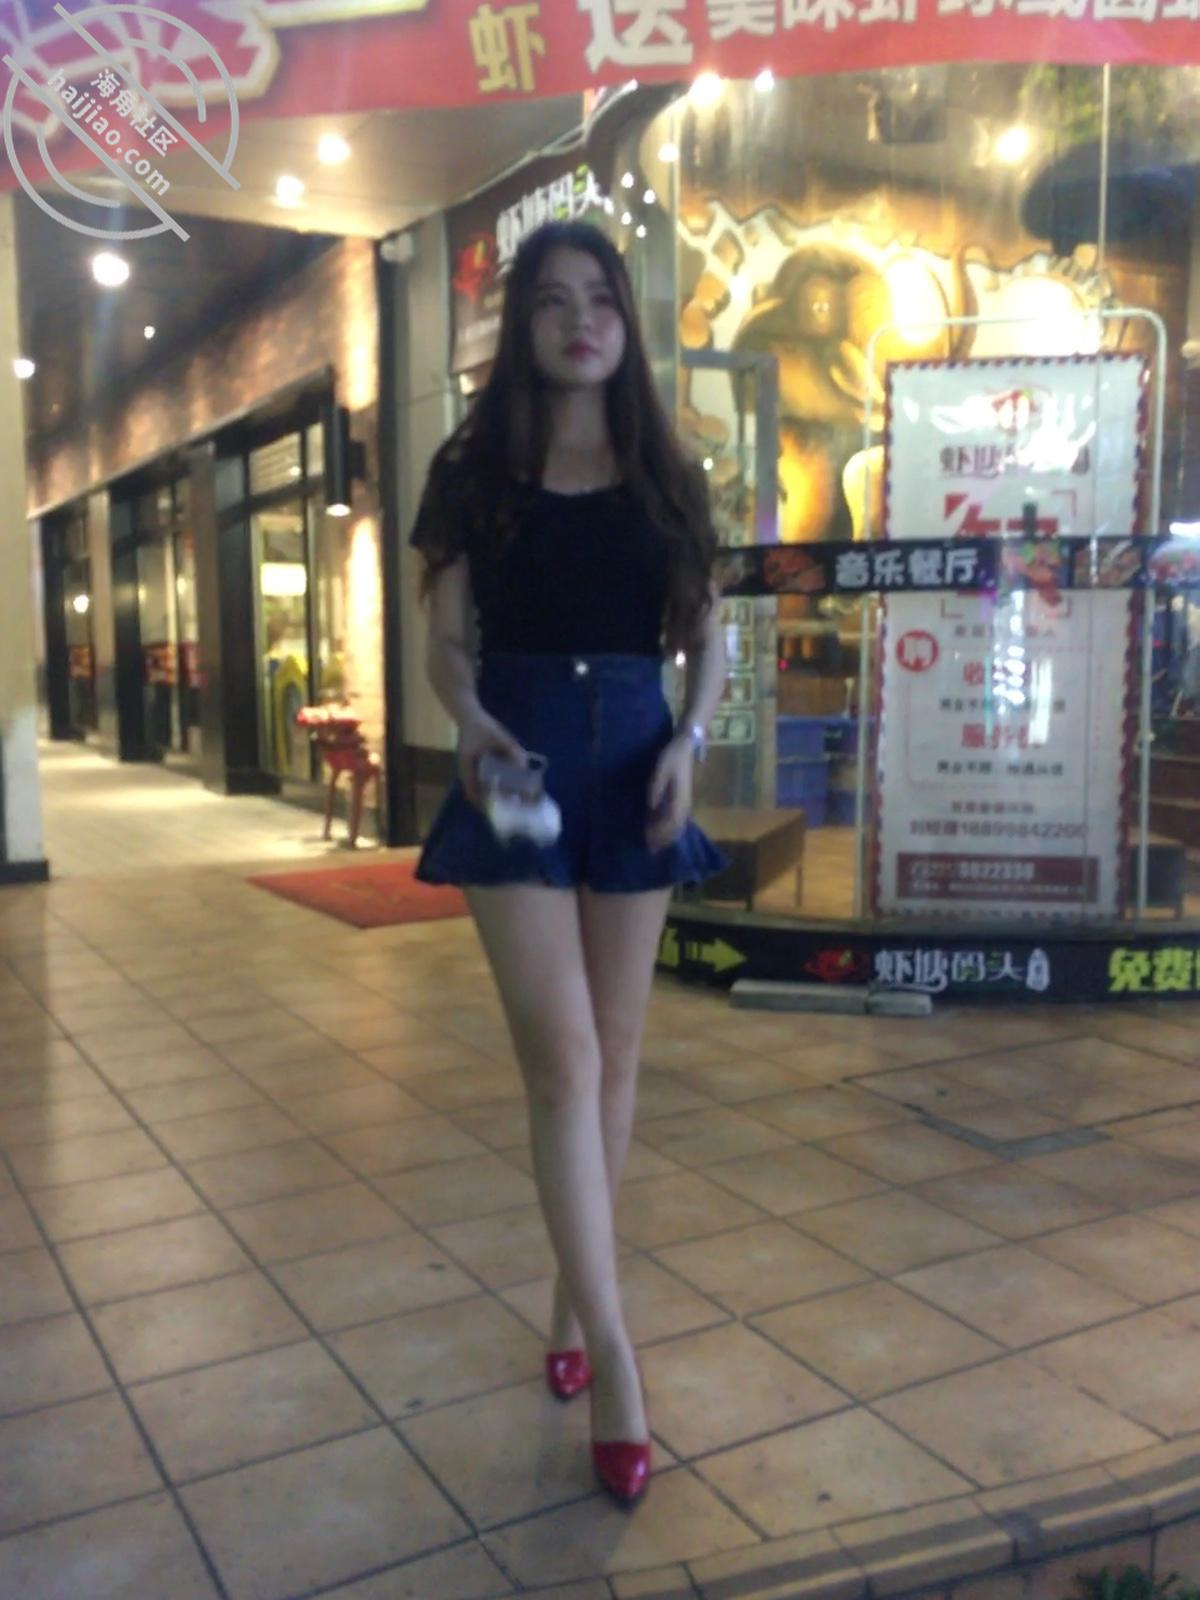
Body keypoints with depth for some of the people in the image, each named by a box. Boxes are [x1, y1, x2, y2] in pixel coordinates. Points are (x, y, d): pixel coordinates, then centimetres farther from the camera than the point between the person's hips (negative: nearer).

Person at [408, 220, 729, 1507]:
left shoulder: (668, 476, 8)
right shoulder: (474, 469, 4)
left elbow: (707, 637, 10)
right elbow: (446, 641, 3)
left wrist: (687, 742, -8)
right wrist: (471, 723, -18)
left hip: (634, 761, 3)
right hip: (519, 762, -2)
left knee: (613, 1051, 9)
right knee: (561, 1054, -8)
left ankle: (573, 1299, 27)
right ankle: (613, 1354, -1)